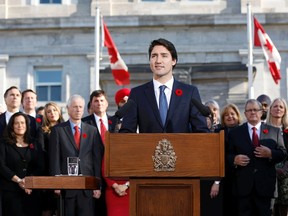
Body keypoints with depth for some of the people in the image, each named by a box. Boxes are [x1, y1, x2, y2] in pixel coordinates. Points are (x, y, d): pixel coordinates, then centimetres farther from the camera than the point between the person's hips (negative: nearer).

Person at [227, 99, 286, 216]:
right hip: (243, 185, 0)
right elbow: (228, 155, 8)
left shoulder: (274, 131, 10)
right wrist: (234, 159, -14)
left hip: (265, 184, 0)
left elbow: (283, 153, 6)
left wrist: (270, 154, -13)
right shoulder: (235, 133, 10)